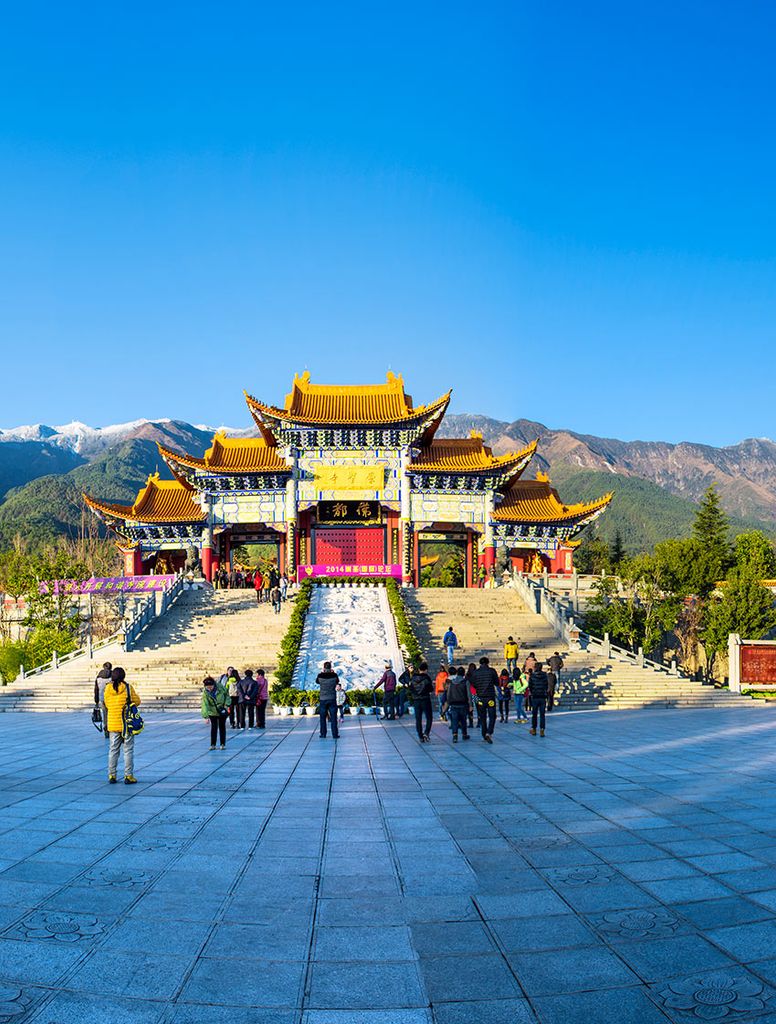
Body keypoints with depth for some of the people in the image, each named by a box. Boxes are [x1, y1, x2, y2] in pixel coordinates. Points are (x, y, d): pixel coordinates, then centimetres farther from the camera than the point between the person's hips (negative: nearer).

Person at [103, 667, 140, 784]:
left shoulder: (108, 689, -1)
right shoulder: (128, 688, -10)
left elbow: (107, 704, 9)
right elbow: (137, 701, -3)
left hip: (113, 724, 3)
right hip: (127, 723, -3)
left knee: (113, 749, 13)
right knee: (128, 750, 3)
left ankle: (111, 775, 14)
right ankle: (128, 776, 2)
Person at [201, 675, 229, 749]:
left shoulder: (220, 687, -16)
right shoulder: (205, 693, -18)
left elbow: (226, 694, 0)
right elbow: (205, 704, -23)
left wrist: (226, 705, -8)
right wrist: (206, 716, -31)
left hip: (222, 711, 0)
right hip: (212, 712, 0)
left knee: (222, 727, 5)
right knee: (213, 727, 0)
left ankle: (223, 744, 12)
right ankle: (213, 744, 8)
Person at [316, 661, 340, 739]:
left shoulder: (320, 676, -9)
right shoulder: (334, 675, -7)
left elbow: (317, 682, 13)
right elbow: (337, 681, 15)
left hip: (323, 700, 0)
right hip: (332, 699, 0)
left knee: (323, 718, 10)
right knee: (333, 718, 3)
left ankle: (323, 734, 12)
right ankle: (335, 734, 3)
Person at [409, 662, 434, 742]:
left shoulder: (413, 678, 3)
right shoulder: (427, 677, -10)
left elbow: (410, 689, 7)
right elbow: (431, 689, -5)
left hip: (416, 700, 4)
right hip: (425, 700, -4)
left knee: (418, 719, 8)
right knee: (429, 718, 7)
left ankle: (420, 737, 9)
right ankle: (426, 733, -11)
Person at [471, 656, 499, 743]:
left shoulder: (475, 673, 1)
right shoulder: (491, 671, -5)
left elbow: (474, 685, 6)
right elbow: (497, 683, 2)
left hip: (480, 698, 2)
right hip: (490, 697, -2)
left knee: (482, 717, 12)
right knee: (492, 716, 2)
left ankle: (484, 735, 16)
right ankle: (489, 733, -16)